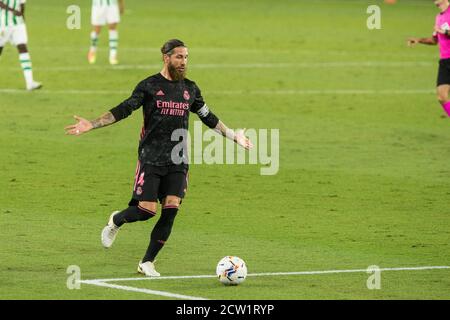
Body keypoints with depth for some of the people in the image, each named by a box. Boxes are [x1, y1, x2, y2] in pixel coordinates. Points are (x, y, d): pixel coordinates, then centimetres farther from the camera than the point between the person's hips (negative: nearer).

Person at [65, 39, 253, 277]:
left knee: (171, 210, -8)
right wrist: (91, 125, -13)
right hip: (151, 159, -4)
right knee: (147, 210, -11)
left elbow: (208, 118, 24)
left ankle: (147, 262, 5)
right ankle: (115, 221, 24)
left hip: (177, 161, 4)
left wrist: (233, 136, 28)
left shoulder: (190, 88, 11)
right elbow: (123, 110, -4)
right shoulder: (149, 86, -2)